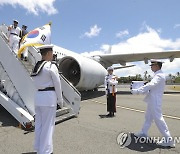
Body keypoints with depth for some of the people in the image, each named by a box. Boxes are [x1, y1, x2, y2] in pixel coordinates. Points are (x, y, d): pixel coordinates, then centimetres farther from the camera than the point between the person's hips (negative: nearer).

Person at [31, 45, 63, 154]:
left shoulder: (36, 66, 11)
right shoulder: (51, 66, -12)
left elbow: (37, 83, 13)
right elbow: (57, 84, -11)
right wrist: (60, 100, -1)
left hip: (38, 96, 8)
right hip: (49, 96, -8)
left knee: (39, 124, 16)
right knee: (48, 126, 3)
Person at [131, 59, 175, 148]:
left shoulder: (159, 75, -16)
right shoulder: (157, 75, 15)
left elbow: (150, 85, -30)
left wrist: (137, 91, -31)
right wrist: (140, 91, 7)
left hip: (155, 101, -10)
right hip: (152, 100, 10)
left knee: (158, 119, -3)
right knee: (148, 117, 17)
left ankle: (168, 140, 9)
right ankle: (144, 133, 30)